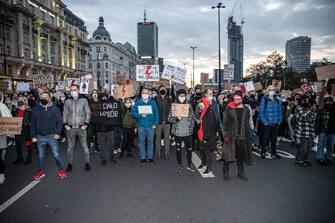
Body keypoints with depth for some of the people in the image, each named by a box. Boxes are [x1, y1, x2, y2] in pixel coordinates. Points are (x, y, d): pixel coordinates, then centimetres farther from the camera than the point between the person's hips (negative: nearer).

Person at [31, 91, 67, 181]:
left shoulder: (54, 108, -3)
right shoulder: (35, 110, 5)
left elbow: (59, 121, -2)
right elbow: (33, 124, 10)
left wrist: (58, 133, -10)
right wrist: (33, 136, 7)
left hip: (52, 136, -3)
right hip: (40, 137, 3)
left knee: (56, 154, 1)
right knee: (41, 155, 14)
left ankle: (61, 170, 17)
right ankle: (41, 171, 29)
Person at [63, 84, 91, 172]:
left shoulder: (84, 100, 1)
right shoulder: (67, 102, 6)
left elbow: (88, 113, 2)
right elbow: (65, 114, 11)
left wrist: (86, 124, -6)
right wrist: (65, 124, 0)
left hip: (81, 127, -2)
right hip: (70, 128, 2)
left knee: (84, 146, 3)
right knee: (70, 147, 9)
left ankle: (87, 163, 16)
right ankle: (70, 164, 22)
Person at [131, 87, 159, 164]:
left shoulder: (153, 103, 7)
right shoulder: (138, 103, 6)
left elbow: (156, 114, 5)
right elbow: (133, 112, 1)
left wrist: (155, 124, -4)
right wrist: (140, 115, -15)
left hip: (151, 125, 1)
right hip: (141, 125, 0)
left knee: (150, 141, 5)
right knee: (142, 141, 4)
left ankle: (150, 157, 16)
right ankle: (142, 157, 14)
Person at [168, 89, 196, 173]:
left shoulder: (188, 105, 4)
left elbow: (193, 117, 10)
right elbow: (169, 118, -4)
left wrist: (192, 126, 0)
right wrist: (176, 118, -21)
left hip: (188, 131, 1)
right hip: (177, 131, -1)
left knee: (189, 148, 8)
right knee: (178, 149, 9)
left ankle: (189, 164, 25)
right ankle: (179, 165, 23)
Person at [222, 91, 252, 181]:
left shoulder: (246, 110, 4)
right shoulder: (229, 108, -5)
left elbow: (247, 124, 9)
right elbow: (225, 122, -5)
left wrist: (248, 135, 5)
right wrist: (225, 135, -10)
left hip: (242, 136, 3)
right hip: (231, 136, -3)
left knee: (240, 156, 14)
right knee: (228, 155, 3)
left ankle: (240, 172, 29)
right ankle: (225, 173, 16)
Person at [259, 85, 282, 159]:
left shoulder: (277, 100, 9)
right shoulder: (264, 99, -5)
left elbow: (280, 111, 13)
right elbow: (261, 111, -6)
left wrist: (279, 120, 3)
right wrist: (264, 121, -11)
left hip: (276, 123, 4)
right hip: (267, 123, -4)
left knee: (274, 138, 13)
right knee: (266, 138, 1)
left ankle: (274, 152, 25)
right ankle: (263, 152, 14)